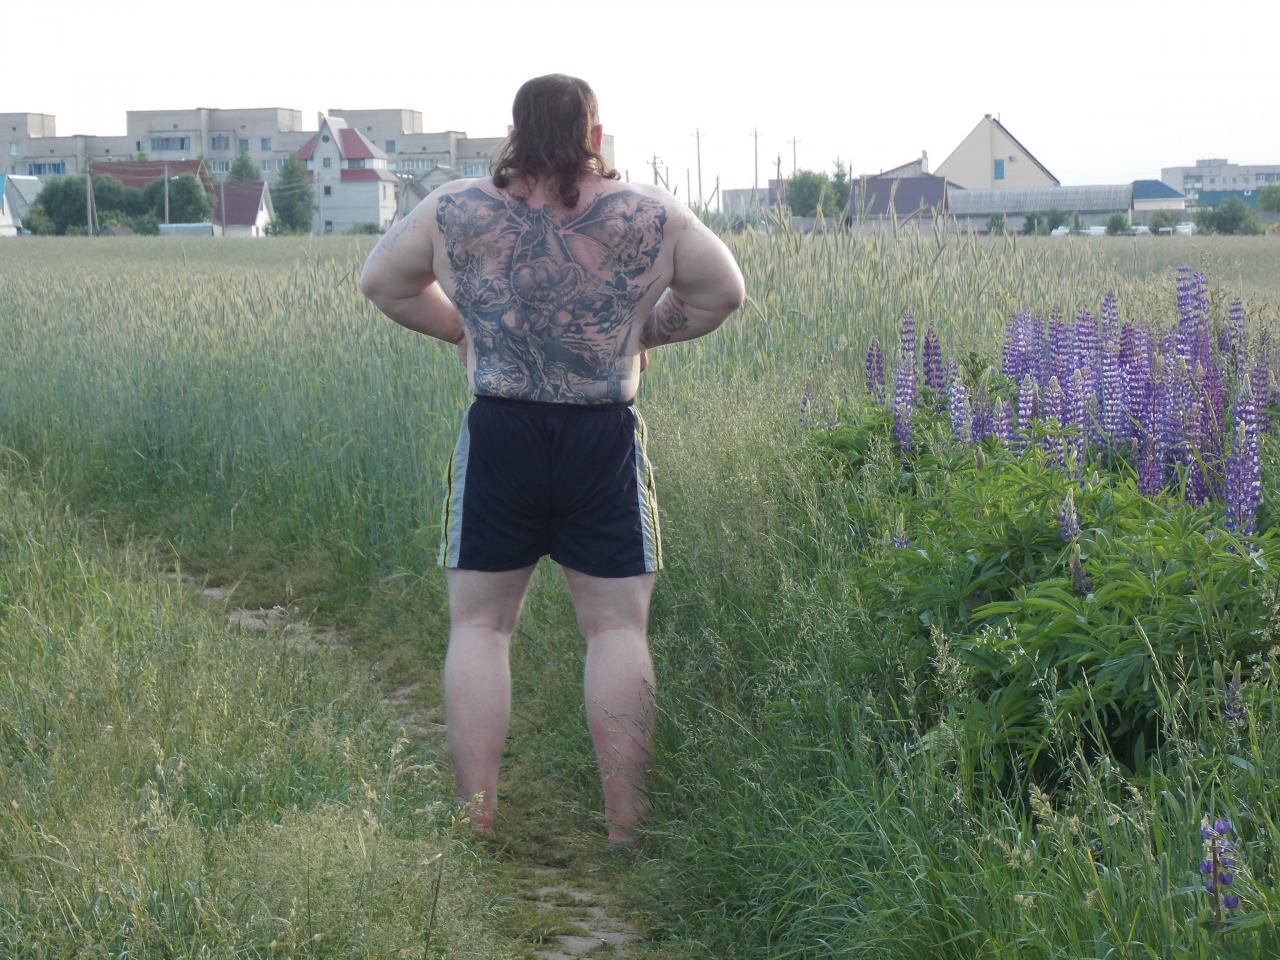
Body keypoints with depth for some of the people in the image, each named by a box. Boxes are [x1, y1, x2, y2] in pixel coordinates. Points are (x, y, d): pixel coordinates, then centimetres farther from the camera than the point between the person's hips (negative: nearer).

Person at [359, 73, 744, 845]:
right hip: (606, 443, 0)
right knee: (617, 628, 7)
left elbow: (382, 281, 12)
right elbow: (724, 293, 7)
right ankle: (625, 822, 10)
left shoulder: (456, 212, -1)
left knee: (479, 626, 10)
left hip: (498, 437, 0)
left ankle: (476, 821, 10)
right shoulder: (651, 215, -3)